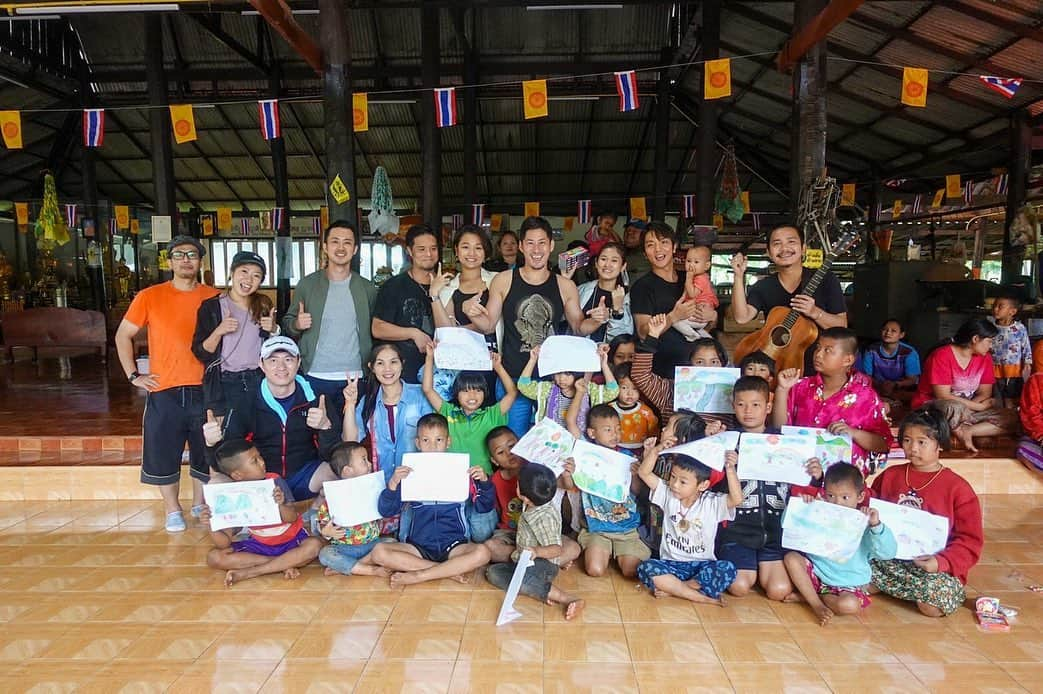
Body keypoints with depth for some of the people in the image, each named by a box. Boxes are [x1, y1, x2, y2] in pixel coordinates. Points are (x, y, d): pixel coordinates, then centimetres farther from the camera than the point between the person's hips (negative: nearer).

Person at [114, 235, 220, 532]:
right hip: (164, 392, -1)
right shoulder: (149, 296, 0)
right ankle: (172, 510, 23)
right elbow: (123, 335, 8)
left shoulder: (214, 298, 2)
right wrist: (133, 375, 0)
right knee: (164, 452, 5)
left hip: (205, 390, 1)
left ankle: (199, 503, 30)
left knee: (206, 451, 11)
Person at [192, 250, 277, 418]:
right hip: (224, 384, -2)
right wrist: (219, 332, -18)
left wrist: (274, 330, -6)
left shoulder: (264, 305, 8)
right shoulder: (211, 306, -1)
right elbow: (201, 353, -3)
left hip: (258, 381, 2)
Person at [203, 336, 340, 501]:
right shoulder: (245, 404, -2)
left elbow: (332, 455, -9)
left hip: (304, 478, 0)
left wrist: (325, 427, -30)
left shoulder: (315, 399, -3)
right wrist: (212, 444, -26)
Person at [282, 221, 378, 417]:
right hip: (315, 378, 0)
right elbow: (287, 324, 8)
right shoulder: (307, 284, 3)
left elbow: (374, 332, 12)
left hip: (355, 379, 1)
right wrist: (297, 324, -14)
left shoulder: (367, 289, 6)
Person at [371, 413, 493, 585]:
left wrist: (484, 482, -15)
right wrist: (392, 484, -17)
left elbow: (484, 507, 4)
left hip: (453, 545, -1)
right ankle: (450, 570, -18)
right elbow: (386, 511, 0)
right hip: (418, 546, 1)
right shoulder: (410, 474, 4)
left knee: (481, 553, -29)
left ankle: (418, 575, -19)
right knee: (379, 552, -23)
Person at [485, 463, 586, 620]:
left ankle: (568, 599, -31)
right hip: (525, 562, 10)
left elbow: (557, 549, -27)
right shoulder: (532, 507, 1)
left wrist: (537, 551, -41)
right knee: (493, 572, -6)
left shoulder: (545, 518, -23)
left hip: (543, 564, -10)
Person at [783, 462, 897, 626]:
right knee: (791, 558, -21)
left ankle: (808, 596, -7)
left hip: (848, 585, -3)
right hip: (816, 572, 3)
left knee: (850, 605, -34)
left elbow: (889, 552, -21)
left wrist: (877, 525, -35)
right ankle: (817, 605, -17)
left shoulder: (865, 525, -11)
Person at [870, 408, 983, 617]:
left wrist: (942, 562, -20)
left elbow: (970, 541, -3)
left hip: (932, 565, -3)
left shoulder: (958, 488, -2)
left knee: (936, 606, -33)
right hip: (887, 558, 3)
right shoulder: (890, 476, 9)